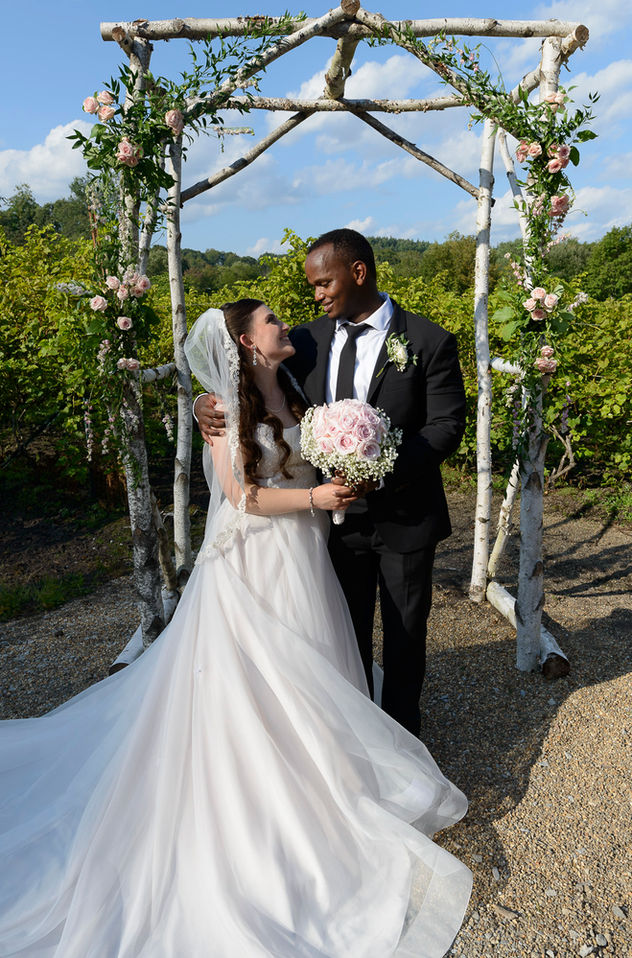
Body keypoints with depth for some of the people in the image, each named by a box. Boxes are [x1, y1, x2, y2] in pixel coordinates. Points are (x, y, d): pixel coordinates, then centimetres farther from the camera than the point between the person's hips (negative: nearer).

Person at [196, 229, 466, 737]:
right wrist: (207, 404, -16)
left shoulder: (430, 342, -11)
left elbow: (447, 424, -15)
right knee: (347, 635, 19)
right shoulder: (309, 340, 0)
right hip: (338, 515, 3)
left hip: (405, 518, -3)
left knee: (404, 636, 16)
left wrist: (385, 468, -29)